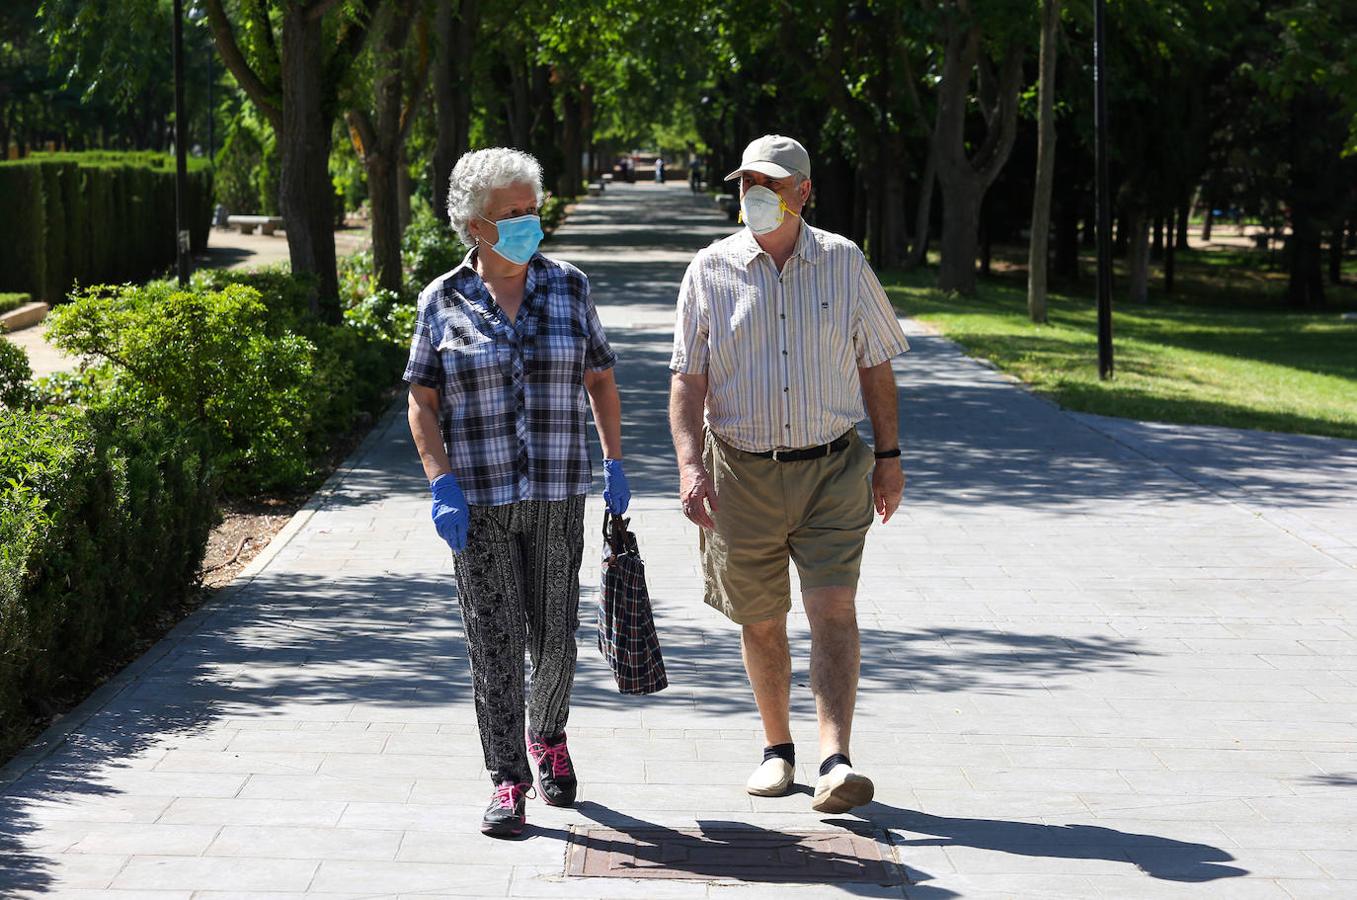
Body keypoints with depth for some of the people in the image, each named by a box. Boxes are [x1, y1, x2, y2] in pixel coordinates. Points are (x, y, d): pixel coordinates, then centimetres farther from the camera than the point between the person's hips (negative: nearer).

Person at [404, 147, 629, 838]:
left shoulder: (568, 288, 4)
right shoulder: (443, 302, 0)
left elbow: (600, 378, 12)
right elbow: (421, 402, 1)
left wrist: (614, 463, 6)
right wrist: (442, 486, -10)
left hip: (557, 496, 2)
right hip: (479, 501, -1)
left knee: (555, 635, 6)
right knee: (494, 640, -2)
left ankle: (547, 735, 34)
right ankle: (509, 782, 4)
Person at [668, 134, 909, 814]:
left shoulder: (844, 263, 3)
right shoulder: (710, 272, 0)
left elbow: (875, 364, 11)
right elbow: (687, 378, 0)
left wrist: (889, 456, 9)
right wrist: (690, 464, -11)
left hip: (831, 468, -1)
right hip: (743, 472, 1)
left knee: (833, 609, -13)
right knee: (760, 622, 9)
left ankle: (836, 763, -20)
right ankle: (777, 750, 27)